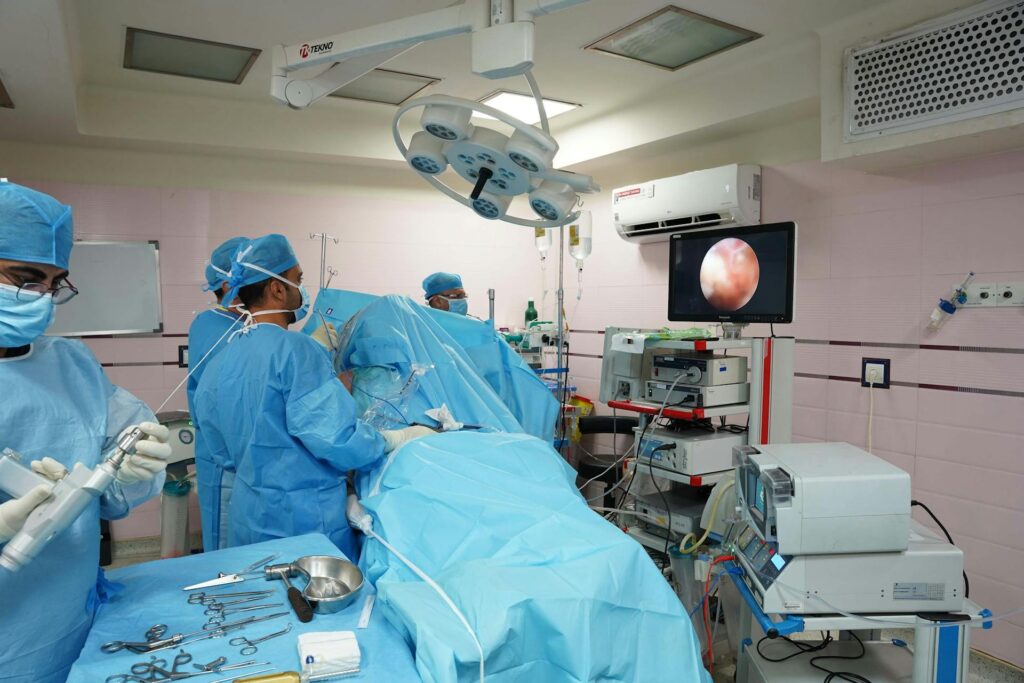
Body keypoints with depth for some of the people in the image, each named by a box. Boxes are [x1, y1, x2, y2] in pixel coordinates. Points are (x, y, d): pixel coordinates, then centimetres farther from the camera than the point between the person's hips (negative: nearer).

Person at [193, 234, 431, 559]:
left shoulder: (218, 364, 5)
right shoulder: (297, 350, -20)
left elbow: (225, 453, 14)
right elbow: (335, 438, -25)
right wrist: (397, 439, -11)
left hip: (246, 515, 8)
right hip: (304, 517, -7)